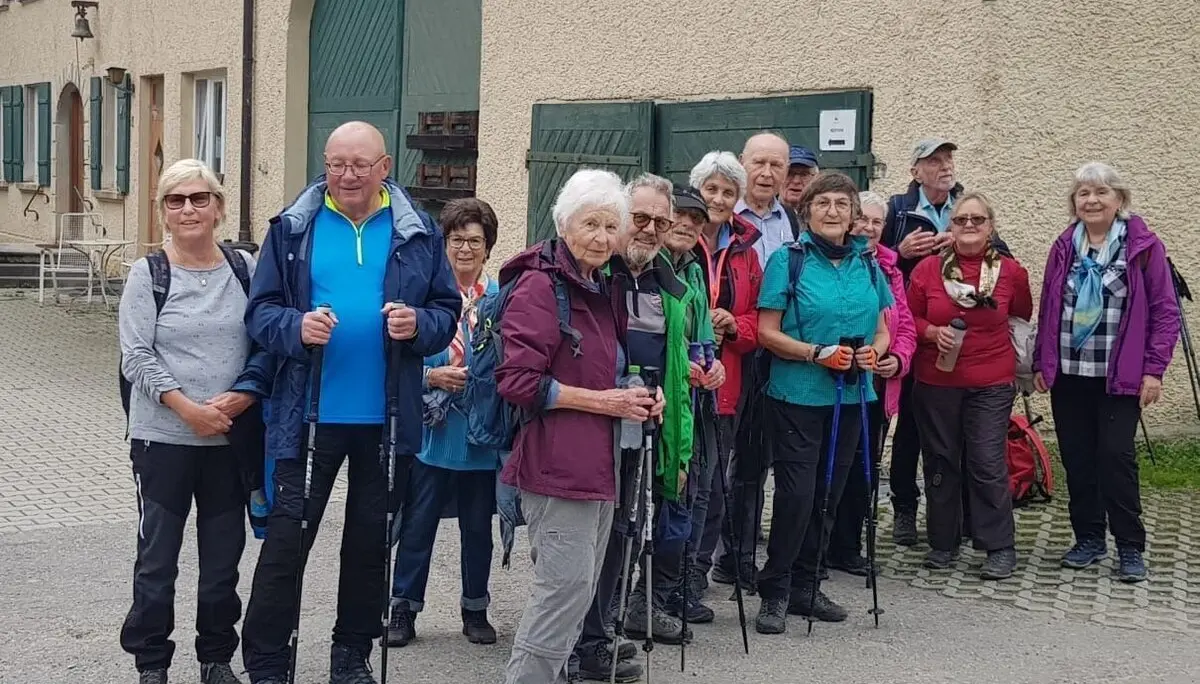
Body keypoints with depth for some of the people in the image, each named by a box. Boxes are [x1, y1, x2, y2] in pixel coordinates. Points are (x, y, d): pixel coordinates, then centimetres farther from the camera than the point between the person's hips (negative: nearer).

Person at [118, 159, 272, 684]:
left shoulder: (245, 268, 5)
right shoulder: (148, 274, -1)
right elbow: (136, 357, -8)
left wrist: (242, 394, -12)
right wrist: (187, 408, -18)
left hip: (231, 438, 2)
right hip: (162, 438, -2)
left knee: (224, 554, 11)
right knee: (158, 556, 4)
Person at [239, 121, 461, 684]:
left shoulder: (417, 233, 4)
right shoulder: (293, 228, 1)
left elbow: (448, 312, 7)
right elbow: (259, 311, 1)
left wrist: (419, 324, -15)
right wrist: (296, 327, -19)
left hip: (386, 417, 2)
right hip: (308, 412, -1)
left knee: (370, 539, 12)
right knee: (285, 538, -1)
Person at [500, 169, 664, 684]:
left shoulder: (604, 291, 16)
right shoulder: (540, 285, -10)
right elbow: (517, 380, -18)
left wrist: (634, 398, 9)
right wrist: (599, 401, -16)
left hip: (599, 462, 9)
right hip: (557, 462, -9)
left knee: (579, 590, 12)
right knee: (567, 586, -12)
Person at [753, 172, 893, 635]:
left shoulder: (866, 263, 10)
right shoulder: (789, 260, -5)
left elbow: (882, 330, 15)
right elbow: (767, 332, -9)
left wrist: (875, 351, -8)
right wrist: (818, 353, -20)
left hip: (850, 396, 5)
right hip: (798, 394, -5)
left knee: (828, 493, 10)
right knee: (796, 492, -8)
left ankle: (804, 587, 22)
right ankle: (774, 592, 4)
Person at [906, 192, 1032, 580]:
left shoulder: (1011, 272, 0)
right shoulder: (928, 269, -1)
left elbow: (1021, 317, 17)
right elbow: (910, 318, 6)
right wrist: (933, 332, -12)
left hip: (991, 384, -1)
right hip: (935, 381, 1)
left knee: (988, 463, -5)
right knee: (940, 461, 9)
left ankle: (1000, 548, 5)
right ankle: (943, 542, 22)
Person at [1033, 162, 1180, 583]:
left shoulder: (1143, 247, -4)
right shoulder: (1064, 248, 9)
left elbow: (1165, 311, -4)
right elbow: (1048, 309, 14)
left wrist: (1154, 368, -10)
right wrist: (1041, 363, 10)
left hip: (1119, 375, -4)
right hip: (1068, 374, 4)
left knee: (1116, 456, -6)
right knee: (1076, 458, 7)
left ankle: (1130, 548, 4)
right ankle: (1089, 539, 19)